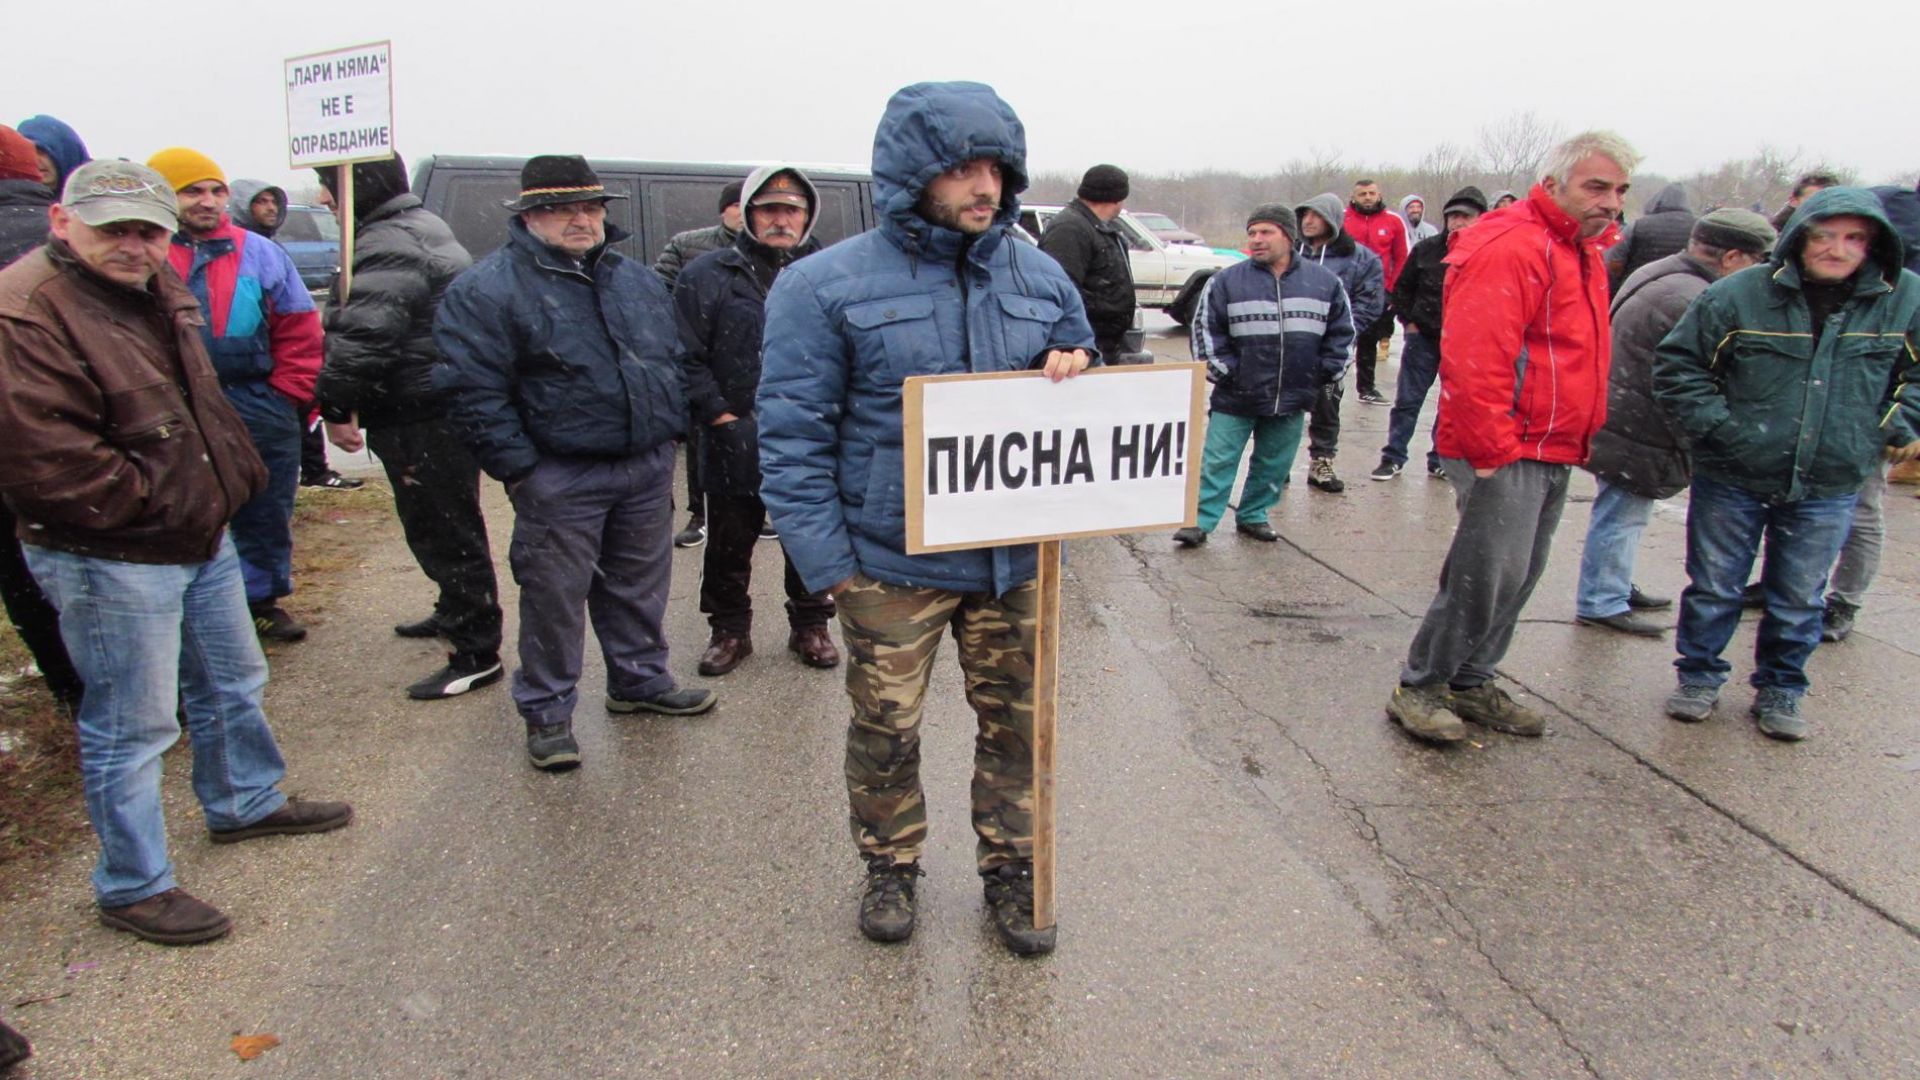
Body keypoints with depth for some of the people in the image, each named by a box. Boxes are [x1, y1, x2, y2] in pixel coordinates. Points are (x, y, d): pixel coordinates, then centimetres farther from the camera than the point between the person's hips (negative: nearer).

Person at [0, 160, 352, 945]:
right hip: (110, 563, -9)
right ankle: (132, 887, 19)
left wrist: (230, 478, 11)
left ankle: (245, 804, 45)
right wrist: (149, 501, -17)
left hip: (202, 537, 9)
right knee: (131, 726, 2)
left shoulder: (160, 287, 8)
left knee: (231, 683, 23)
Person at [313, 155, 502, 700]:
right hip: (437, 410, 11)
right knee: (433, 525, 25)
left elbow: (363, 335, -28)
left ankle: (476, 654, 2)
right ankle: (456, 612, 43)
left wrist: (336, 405, -17)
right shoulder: (419, 227, 17)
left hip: (425, 421, -11)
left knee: (445, 531, -5)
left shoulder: (388, 246, -19)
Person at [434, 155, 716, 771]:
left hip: (647, 468, 6)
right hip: (560, 480, -5)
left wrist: (670, 433, 12)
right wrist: (517, 469, -15)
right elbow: (474, 391, -12)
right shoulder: (488, 290, -8)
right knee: (555, 597, 2)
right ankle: (547, 712, 17)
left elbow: (673, 358, 21)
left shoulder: (636, 279, 13)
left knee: (640, 587, 17)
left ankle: (641, 680, 35)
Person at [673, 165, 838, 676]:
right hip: (735, 443, -1)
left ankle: (810, 625, 31)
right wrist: (721, 418, -8)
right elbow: (686, 357, -2)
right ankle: (729, 630, 28)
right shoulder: (709, 275, 0)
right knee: (728, 544, 11)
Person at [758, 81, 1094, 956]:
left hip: (1014, 559, 4)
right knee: (885, 728, 12)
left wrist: (1071, 373, -8)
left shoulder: (1042, 279, 5)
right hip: (892, 563, -3)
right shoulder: (826, 286, -9)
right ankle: (890, 867, 36)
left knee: (1017, 724, 13)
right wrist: (827, 561, -12)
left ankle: (1010, 871, 34)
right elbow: (792, 434, -8)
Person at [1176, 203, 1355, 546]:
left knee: (1274, 465, 13)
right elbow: (1206, 329, 0)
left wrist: (1325, 373, 4)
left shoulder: (1325, 281, 2)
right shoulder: (1228, 281, -4)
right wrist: (1224, 371, -4)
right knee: (1217, 462, -2)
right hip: (1236, 398, -2)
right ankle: (1200, 521, 5)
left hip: (1292, 399, 2)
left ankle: (1254, 515, 29)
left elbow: (1342, 331, 10)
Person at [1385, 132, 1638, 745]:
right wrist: (1491, 452, -23)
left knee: (1519, 578, 14)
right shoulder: (1510, 248, -17)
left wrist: (1578, 439, 20)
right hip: (1505, 456, -10)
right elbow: (1474, 361, -25)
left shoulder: (1582, 251, 17)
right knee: (1486, 577, -7)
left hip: (1553, 455, 10)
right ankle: (1418, 689, 7)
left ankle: (1471, 683, 27)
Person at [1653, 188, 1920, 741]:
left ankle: (1780, 691, 31)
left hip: (1827, 491, 2)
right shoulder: (1739, 295, -11)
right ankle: (1699, 677, 29)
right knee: (1713, 588, 10)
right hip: (1731, 480, -2)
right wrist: (1714, 425, -11)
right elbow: (1678, 364, -3)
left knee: (1799, 600, 13)